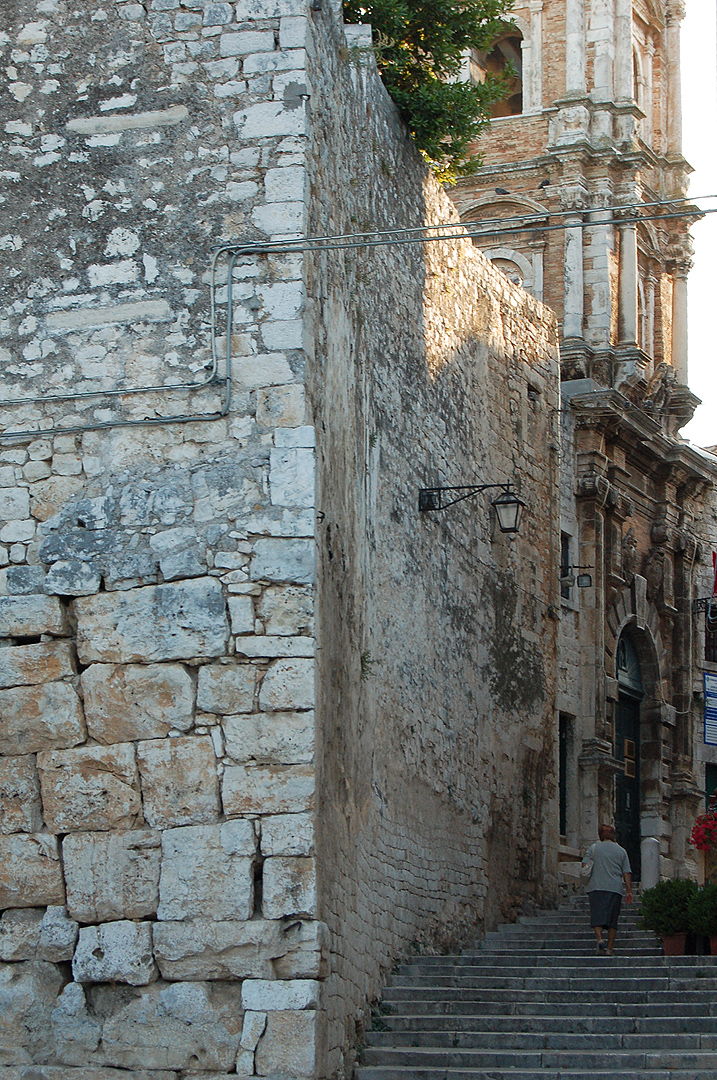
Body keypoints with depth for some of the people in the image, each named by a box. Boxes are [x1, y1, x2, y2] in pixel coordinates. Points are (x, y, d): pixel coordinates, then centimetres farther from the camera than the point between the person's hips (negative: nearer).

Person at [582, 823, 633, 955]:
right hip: (615, 888, 1)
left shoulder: (593, 848, 8)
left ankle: (599, 939, -28)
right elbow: (627, 873, 8)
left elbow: (584, 865, -1)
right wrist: (629, 891, 8)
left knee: (597, 916, -4)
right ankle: (609, 948, 2)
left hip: (597, 887, -1)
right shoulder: (621, 851, 13)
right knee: (613, 920, 7)